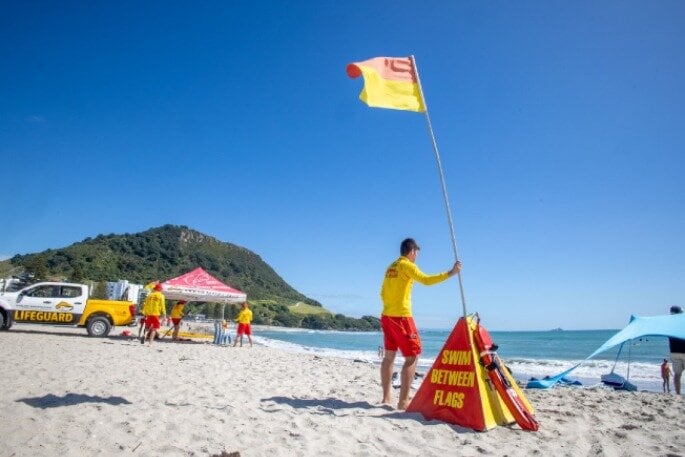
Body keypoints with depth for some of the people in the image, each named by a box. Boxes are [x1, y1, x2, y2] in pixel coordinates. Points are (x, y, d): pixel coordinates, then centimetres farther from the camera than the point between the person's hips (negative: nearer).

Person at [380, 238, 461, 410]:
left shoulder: (391, 267, 15)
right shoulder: (406, 265, -9)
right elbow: (426, 280, -22)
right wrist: (450, 273, -19)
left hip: (387, 316, 9)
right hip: (401, 317, -9)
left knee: (389, 356, 13)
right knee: (412, 356, -4)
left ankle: (387, 397, 17)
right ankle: (403, 401, -6)